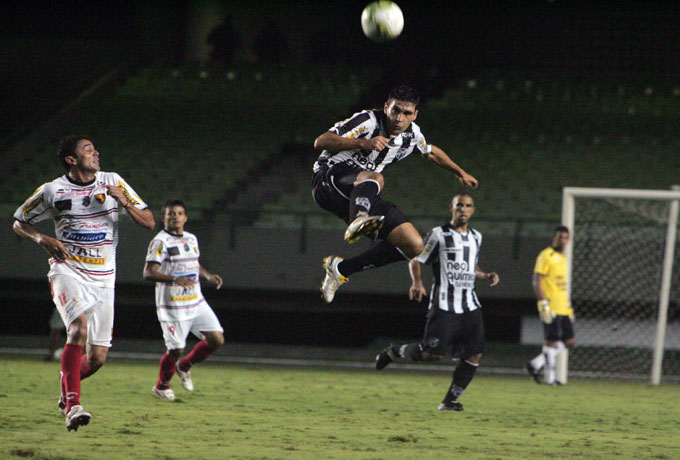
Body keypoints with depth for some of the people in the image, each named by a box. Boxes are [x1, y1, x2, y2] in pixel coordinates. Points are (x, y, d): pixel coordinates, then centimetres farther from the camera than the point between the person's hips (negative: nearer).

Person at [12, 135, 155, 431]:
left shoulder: (113, 183, 4)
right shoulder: (52, 191, -1)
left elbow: (148, 222, 2)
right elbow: (19, 223, 12)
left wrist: (124, 201, -16)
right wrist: (43, 240, -8)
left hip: (103, 279, 3)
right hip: (68, 271, -3)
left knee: (96, 359, 0)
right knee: (79, 326, -30)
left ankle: (68, 384, 34)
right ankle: (72, 406, -33)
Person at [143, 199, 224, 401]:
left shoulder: (191, 239, 14)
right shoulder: (160, 242, -10)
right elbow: (148, 272, -19)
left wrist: (209, 276, 10)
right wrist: (174, 279, -33)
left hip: (196, 303, 7)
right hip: (172, 306, -7)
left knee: (217, 339, -2)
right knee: (176, 349, -7)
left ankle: (184, 366, 22)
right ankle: (161, 387, 19)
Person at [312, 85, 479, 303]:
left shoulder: (411, 134, 6)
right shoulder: (368, 121, -14)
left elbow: (431, 152, 30)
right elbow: (321, 142, -21)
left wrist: (460, 173, 40)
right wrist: (363, 143, -32)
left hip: (359, 197, 7)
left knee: (414, 246, -6)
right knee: (374, 177, -40)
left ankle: (342, 268, 0)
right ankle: (358, 220, -71)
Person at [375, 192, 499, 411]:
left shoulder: (476, 237, 16)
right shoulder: (438, 234, -2)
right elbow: (415, 260, 0)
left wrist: (486, 276, 11)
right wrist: (417, 282, -18)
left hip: (470, 306, 6)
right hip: (444, 306, -6)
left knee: (474, 355, -4)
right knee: (432, 353, -14)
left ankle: (450, 401, 6)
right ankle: (394, 352, 14)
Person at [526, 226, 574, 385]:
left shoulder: (562, 257, 19)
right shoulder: (546, 256, -7)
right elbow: (536, 281, -13)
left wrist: (569, 306, 23)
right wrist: (544, 303, -19)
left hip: (563, 308, 9)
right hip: (551, 307, -9)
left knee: (569, 341, 7)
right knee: (552, 341, -7)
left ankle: (535, 365, 14)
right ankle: (549, 378, -1)